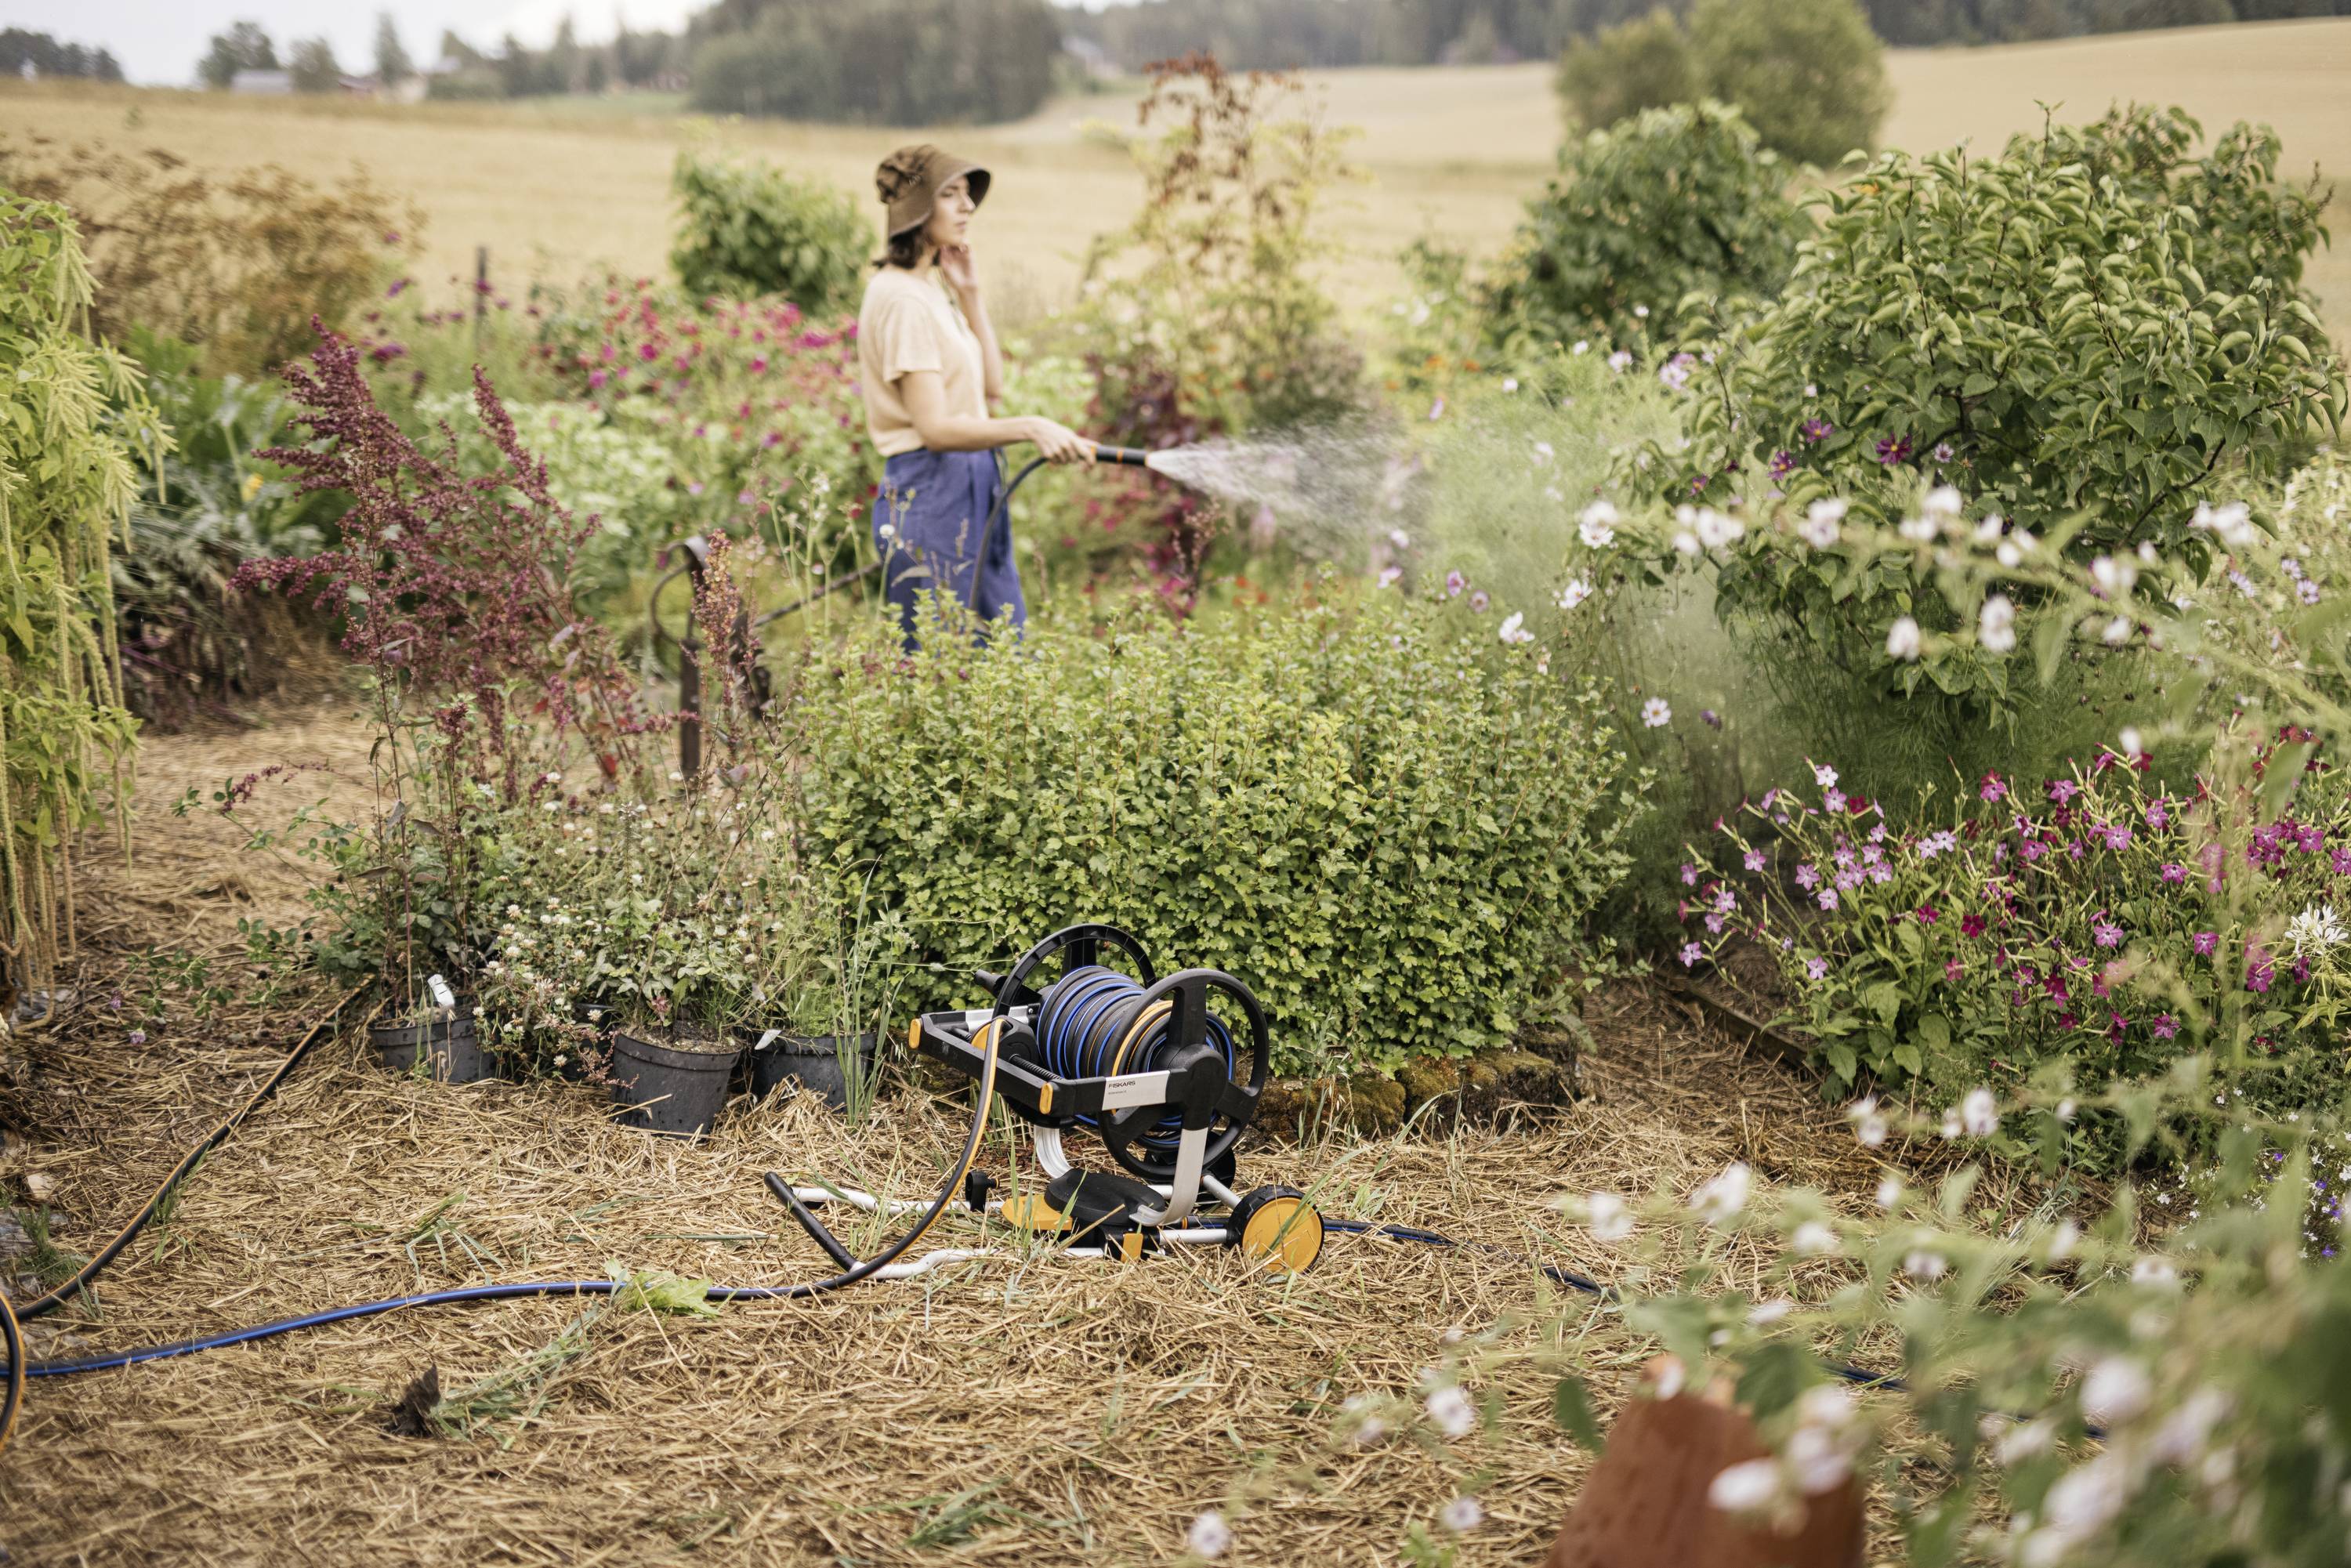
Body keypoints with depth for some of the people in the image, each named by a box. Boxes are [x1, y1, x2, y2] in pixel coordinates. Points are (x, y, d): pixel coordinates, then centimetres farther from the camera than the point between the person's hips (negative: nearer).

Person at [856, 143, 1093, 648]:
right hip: (928, 491, -10)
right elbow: (934, 428, -22)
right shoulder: (901, 298, -16)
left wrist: (971, 295, 6)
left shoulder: (929, 289, 14)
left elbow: (991, 391, 12)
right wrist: (1030, 427, -33)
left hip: (972, 494, 10)